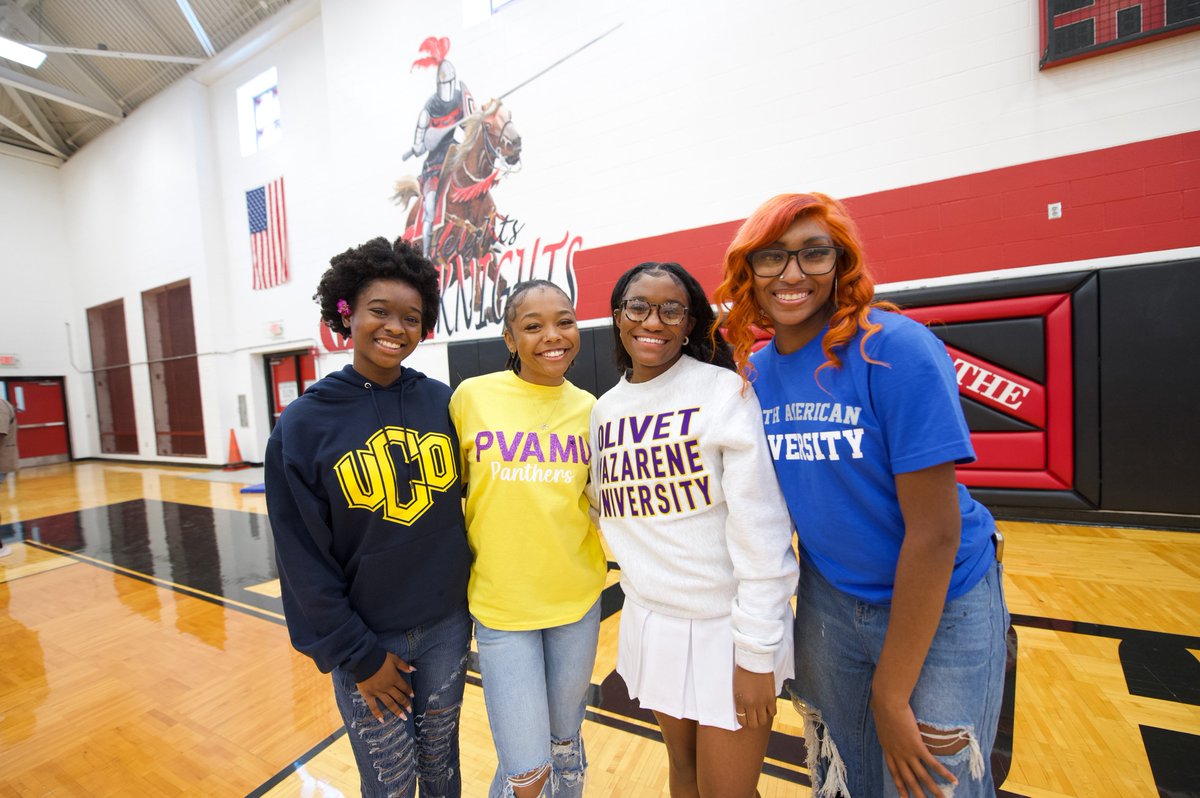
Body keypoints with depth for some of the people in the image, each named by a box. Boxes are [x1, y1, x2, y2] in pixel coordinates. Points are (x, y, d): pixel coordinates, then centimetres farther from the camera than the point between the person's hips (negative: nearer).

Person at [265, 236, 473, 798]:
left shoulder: (442, 402, -5)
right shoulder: (303, 424, -11)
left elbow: (462, 505, 3)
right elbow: (303, 558, -8)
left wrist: (467, 604, 5)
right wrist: (357, 655, -7)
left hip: (445, 626, 2)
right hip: (367, 637, -2)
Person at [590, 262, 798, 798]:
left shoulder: (726, 392, -15)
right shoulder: (605, 410, 1)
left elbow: (760, 529, -17)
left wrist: (757, 652, -15)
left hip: (728, 623, -4)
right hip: (650, 619, 5)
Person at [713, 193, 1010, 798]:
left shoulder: (897, 349, -22)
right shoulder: (756, 370, -6)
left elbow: (936, 531, -22)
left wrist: (891, 694, -16)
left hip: (942, 607, -4)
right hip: (829, 601, 5)